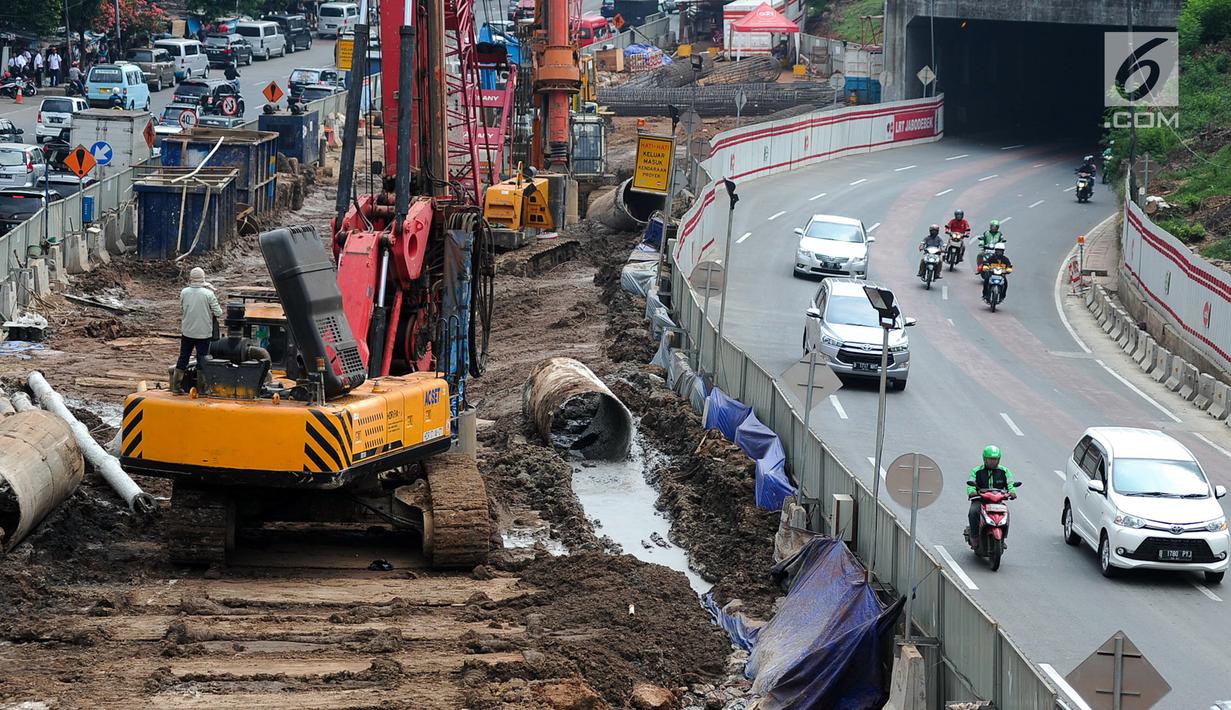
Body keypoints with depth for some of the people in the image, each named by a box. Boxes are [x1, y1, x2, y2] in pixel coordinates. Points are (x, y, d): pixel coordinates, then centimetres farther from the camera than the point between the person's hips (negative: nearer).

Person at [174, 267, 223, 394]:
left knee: (183, 358, 15)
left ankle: (176, 386, 21)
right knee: (202, 359, 7)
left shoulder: (184, 292, -7)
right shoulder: (208, 294, -15)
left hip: (187, 332, 3)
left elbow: (181, 309, 5)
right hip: (204, 333, -3)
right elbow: (218, 313, -12)